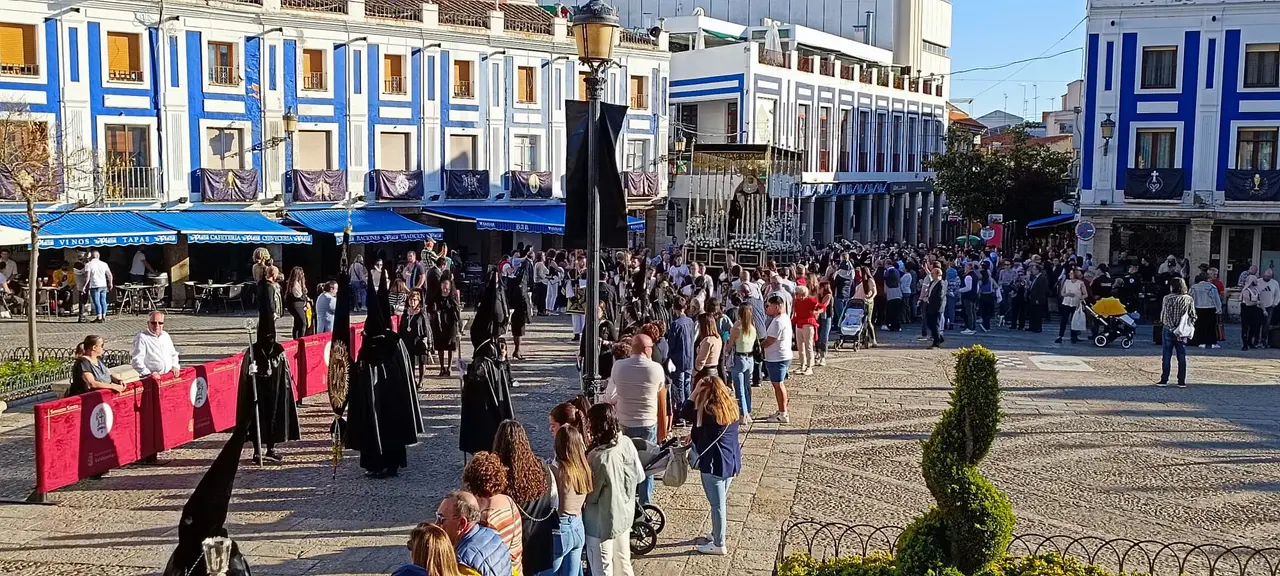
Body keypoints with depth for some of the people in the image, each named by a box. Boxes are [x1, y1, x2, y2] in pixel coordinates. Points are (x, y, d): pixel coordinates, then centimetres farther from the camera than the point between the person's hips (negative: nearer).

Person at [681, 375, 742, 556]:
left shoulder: (709, 411, -22)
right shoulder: (731, 408, 3)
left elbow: (685, 413, -9)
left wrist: (694, 393, -10)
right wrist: (694, 434, 15)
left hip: (714, 464, -8)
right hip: (732, 462, 8)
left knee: (717, 504, 3)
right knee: (722, 500, 23)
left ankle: (719, 545, 13)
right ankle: (718, 533, 39)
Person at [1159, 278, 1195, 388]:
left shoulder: (1167, 298, -9)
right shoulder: (1189, 299, 2)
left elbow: (1165, 316, -14)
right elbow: (1193, 316, 3)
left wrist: (1173, 328, -12)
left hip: (1169, 330, -3)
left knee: (1166, 355, 4)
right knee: (1182, 357, 8)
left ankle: (1164, 380, 6)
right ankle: (1182, 382, 9)